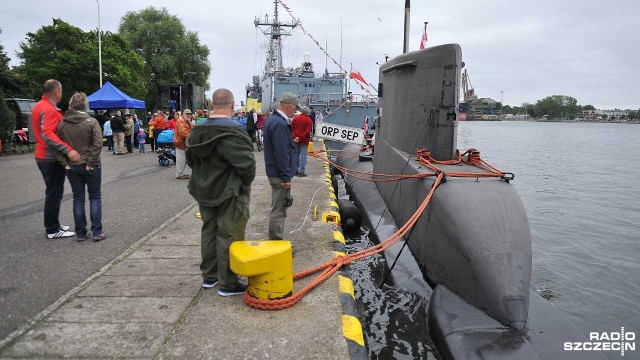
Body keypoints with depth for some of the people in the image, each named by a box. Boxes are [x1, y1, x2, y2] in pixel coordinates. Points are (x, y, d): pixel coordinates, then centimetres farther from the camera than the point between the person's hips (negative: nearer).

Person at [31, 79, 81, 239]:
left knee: (52, 192, 18)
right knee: (54, 194, -2)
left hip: (42, 156, 10)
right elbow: (48, 134, -30)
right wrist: (68, 149, -39)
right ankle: (53, 230, 5)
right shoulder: (50, 110, -19)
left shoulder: (38, 107, 13)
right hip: (51, 158, -10)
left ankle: (52, 225, 27)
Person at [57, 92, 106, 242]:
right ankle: (97, 232, 4)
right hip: (90, 166, -3)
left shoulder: (62, 123, 2)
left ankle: (80, 233, 14)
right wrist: (91, 162, -13)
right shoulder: (91, 122, -9)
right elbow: (98, 143, -18)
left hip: (71, 166, 3)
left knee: (78, 199, 10)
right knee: (95, 197, 7)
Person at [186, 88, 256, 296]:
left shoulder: (198, 130, 5)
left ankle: (209, 276, 32)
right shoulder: (231, 131, -21)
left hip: (205, 191, 8)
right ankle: (227, 284, 11)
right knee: (228, 236, 1)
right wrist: (246, 181, -6)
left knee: (209, 232, 18)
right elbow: (246, 162, -25)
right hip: (230, 193, -8)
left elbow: (191, 159, 14)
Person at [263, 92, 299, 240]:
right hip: (280, 174, -11)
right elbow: (282, 154, -24)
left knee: (278, 209, 18)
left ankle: (276, 242, 29)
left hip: (274, 172, 11)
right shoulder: (279, 124, -22)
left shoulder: (272, 119, 11)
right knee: (278, 211, -2)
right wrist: (286, 177, -21)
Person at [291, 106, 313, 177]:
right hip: (304, 141, -4)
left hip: (295, 140, 4)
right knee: (303, 156, 1)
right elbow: (307, 132, -17)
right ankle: (301, 172, -1)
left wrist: (294, 137, -7)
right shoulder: (309, 120, -8)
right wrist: (300, 138, -16)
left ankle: (295, 171, 19)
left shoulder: (295, 118, 5)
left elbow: (291, 129, 0)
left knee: (296, 155, 14)